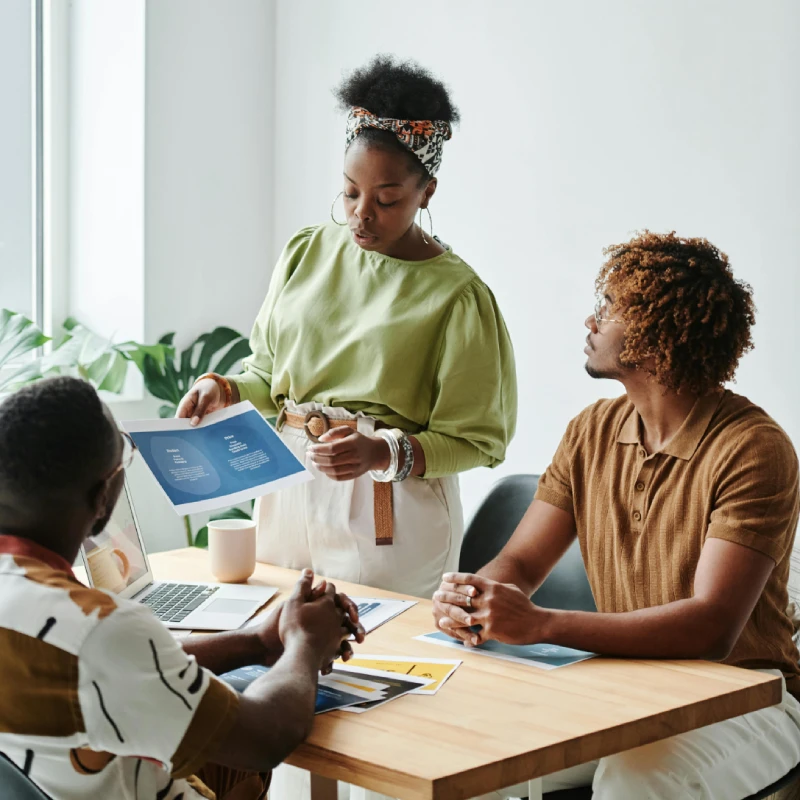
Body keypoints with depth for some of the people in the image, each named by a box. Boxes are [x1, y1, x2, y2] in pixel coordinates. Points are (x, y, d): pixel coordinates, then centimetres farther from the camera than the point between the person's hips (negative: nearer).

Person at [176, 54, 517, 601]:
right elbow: (268, 372, 14)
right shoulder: (306, 253, 7)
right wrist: (223, 390, -6)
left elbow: (476, 440, -8)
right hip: (288, 495, 5)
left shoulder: (456, 295, -8)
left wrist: (385, 453, -22)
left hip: (388, 515, -4)